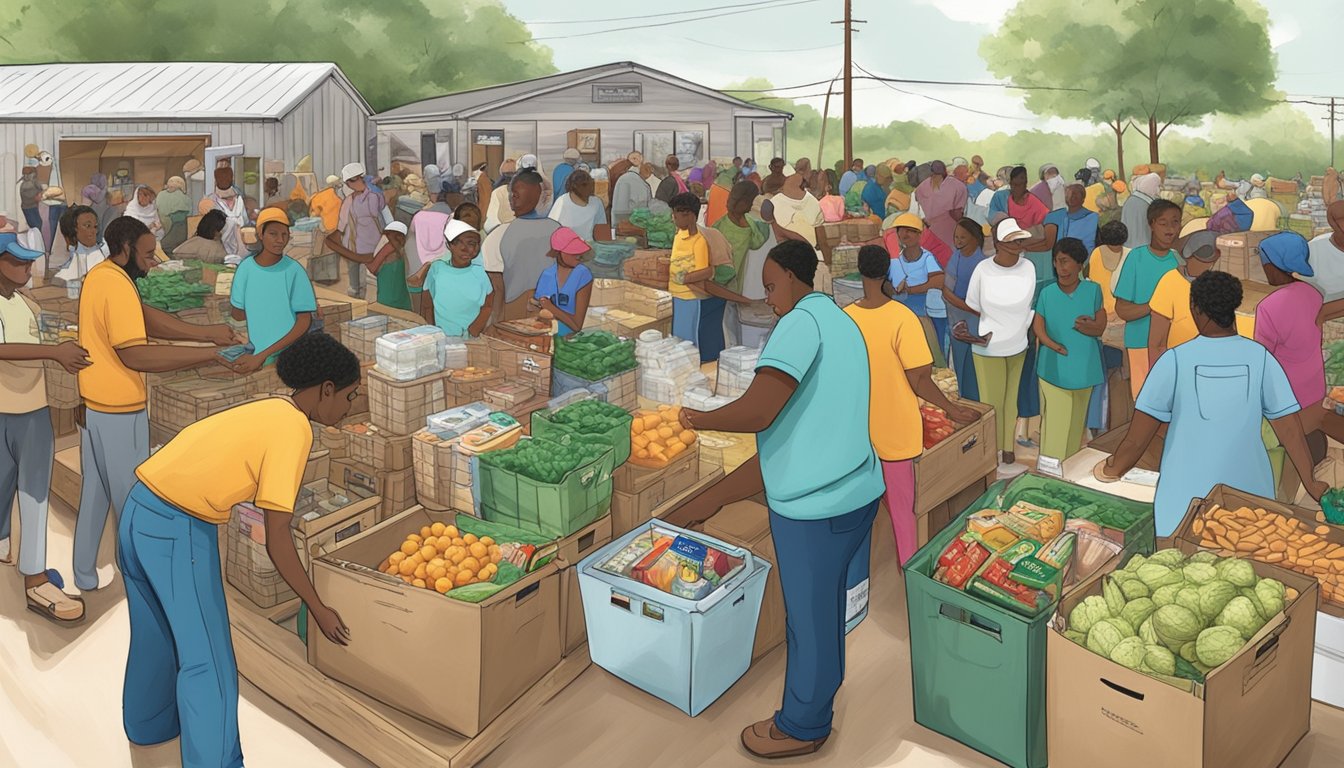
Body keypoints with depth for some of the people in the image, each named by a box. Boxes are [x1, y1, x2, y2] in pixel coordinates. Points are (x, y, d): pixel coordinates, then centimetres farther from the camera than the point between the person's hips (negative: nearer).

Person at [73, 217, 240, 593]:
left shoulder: (99, 276, 7)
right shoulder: (118, 286, -22)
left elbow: (147, 318, 2)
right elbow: (134, 354, -28)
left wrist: (206, 333, -6)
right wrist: (206, 353, -30)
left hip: (92, 405, 9)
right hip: (119, 410, -9)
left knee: (94, 492, 18)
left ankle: (84, 574, 29)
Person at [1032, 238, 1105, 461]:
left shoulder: (1093, 291, -4)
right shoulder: (1047, 293, -5)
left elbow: (1101, 327, -2)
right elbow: (1038, 327, -4)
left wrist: (1087, 326, -23)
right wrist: (1052, 344, -21)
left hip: (1083, 367, 2)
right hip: (1053, 368, -2)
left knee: (1076, 420, 15)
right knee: (1055, 422, -3)